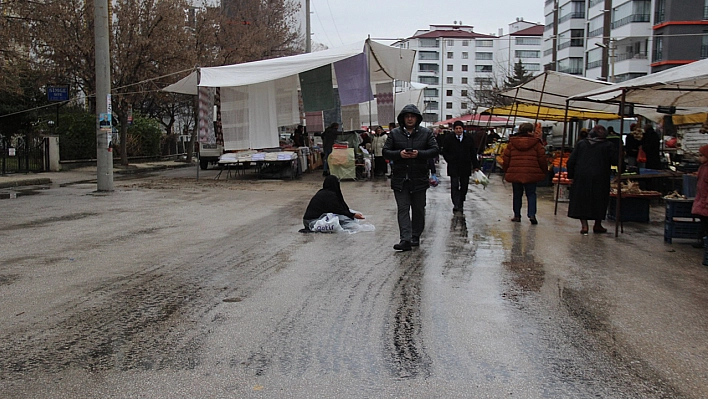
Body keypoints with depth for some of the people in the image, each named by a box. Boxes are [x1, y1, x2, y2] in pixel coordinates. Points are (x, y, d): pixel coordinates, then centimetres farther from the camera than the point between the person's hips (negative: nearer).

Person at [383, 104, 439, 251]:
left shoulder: (426, 133, 5)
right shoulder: (394, 133, 5)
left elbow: (435, 150, 0)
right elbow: (385, 152, 3)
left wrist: (419, 154, -16)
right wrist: (399, 154, -16)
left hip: (419, 178, 1)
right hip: (400, 179, 0)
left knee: (418, 209, 10)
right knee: (403, 209, -5)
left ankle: (416, 237, 24)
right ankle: (405, 240, -8)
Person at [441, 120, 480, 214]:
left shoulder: (469, 138, 6)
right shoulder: (448, 138, 0)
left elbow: (473, 153, 9)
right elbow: (444, 152, 5)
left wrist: (476, 166, 5)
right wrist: (450, 161, -6)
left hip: (466, 167, 3)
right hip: (453, 167, -3)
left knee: (464, 186, 8)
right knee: (455, 186, -11)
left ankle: (460, 205, 20)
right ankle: (456, 206, -13)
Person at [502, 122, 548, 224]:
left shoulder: (512, 143, 4)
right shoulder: (536, 143, -3)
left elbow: (506, 158, 5)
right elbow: (542, 159, -2)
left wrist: (506, 171, 16)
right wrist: (544, 171, 10)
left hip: (515, 173, 2)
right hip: (531, 174, -2)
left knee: (517, 194, 13)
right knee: (531, 194, 7)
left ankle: (517, 215, 17)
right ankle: (532, 215, -6)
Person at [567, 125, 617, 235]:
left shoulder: (581, 144, 6)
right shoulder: (608, 145, -2)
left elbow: (571, 161, 4)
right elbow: (615, 161, -3)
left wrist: (571, 175, 12)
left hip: (581, 178, 1)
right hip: (600, 179, -1)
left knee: (581, 200, 6)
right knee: (599, 201, 12)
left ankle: (584, 225, -4)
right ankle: (597, 225, 20)